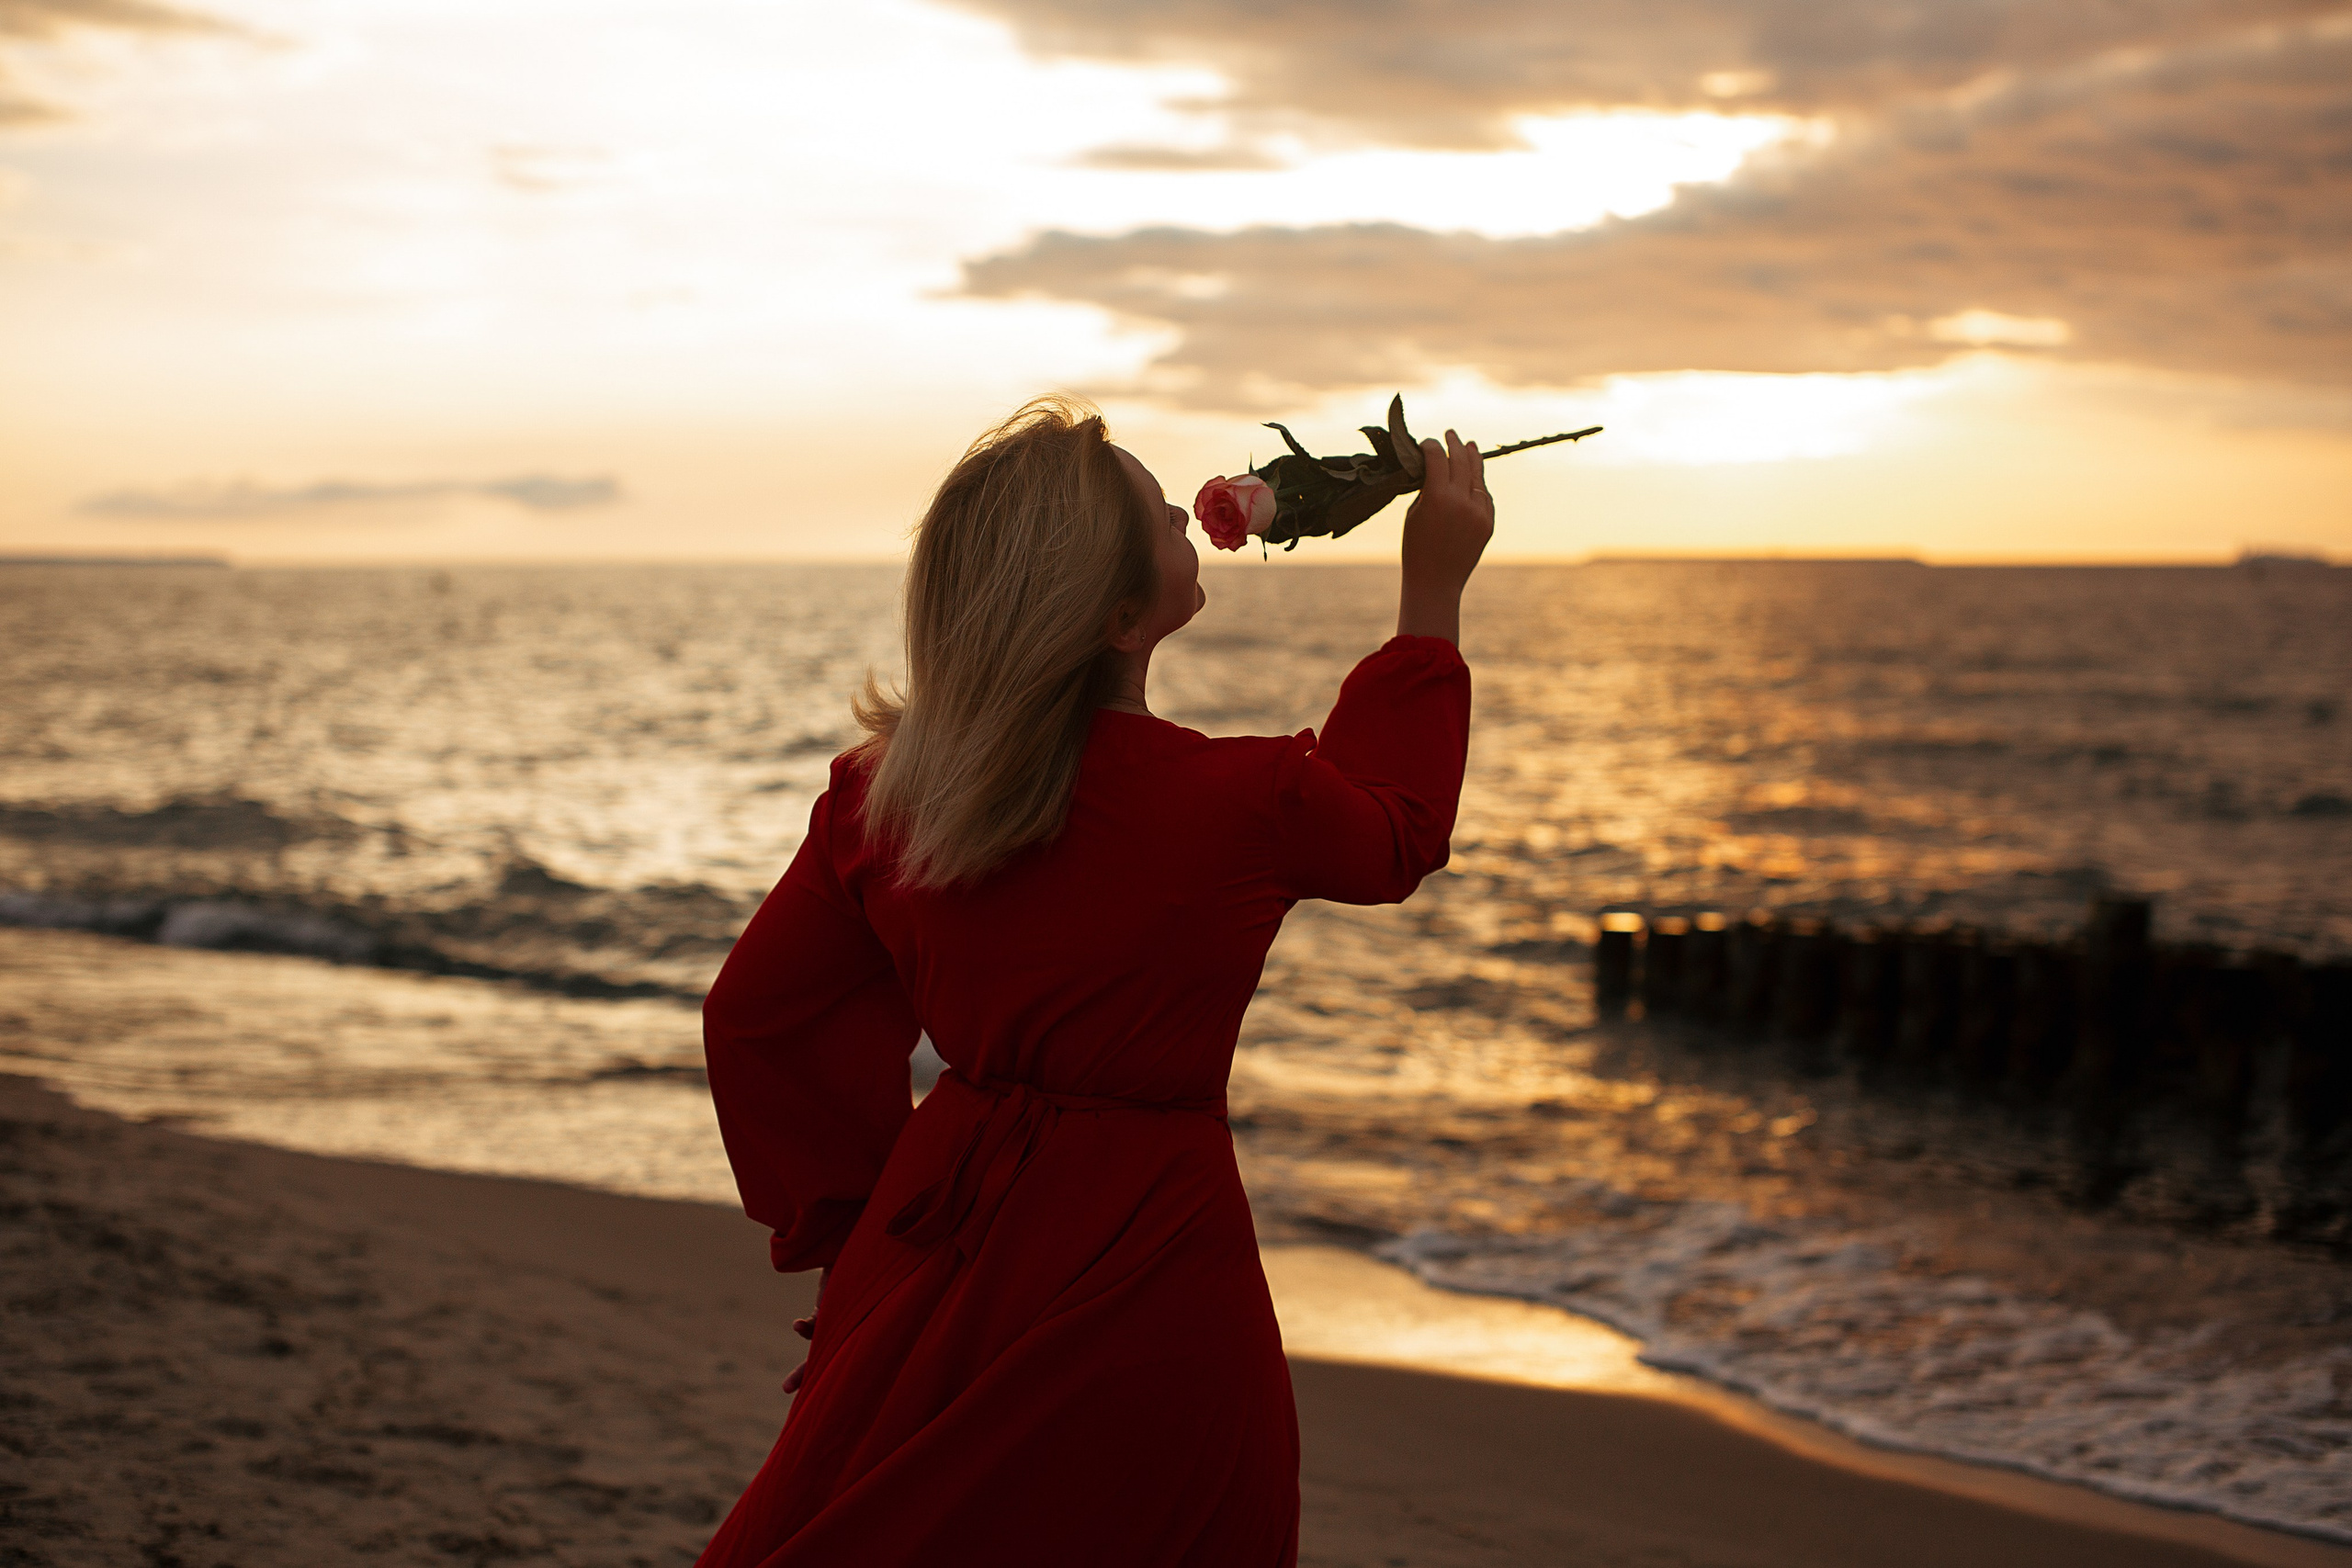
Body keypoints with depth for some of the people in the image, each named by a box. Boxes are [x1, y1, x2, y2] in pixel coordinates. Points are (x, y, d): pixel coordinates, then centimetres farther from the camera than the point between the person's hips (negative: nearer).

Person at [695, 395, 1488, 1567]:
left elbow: (759, 1019, 5)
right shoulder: (1242, 806, -18)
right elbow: (1395, 828, 6)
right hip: (1137, 1284, -4)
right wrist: (1435, 592, 13)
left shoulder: (885, 789, -5)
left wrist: (850, 1222, 16)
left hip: (939, 1248, 4)